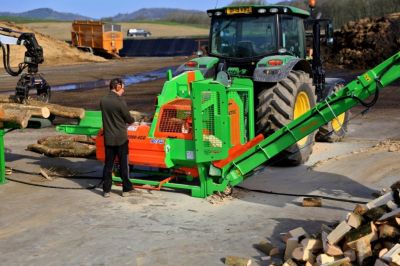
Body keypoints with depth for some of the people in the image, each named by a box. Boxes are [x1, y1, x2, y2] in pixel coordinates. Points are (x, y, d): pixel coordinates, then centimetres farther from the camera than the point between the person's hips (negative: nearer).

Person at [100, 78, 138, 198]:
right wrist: (132, 119, 15)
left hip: (108, 138, 5)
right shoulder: (120, 102, -17)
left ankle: (106, 190, 14)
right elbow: (129, 119, -7)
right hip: (120, 138, -5)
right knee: (123, 164, 7)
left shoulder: (103, 101, -1)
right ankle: (127, 189, 15)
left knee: (108, 164, 10)